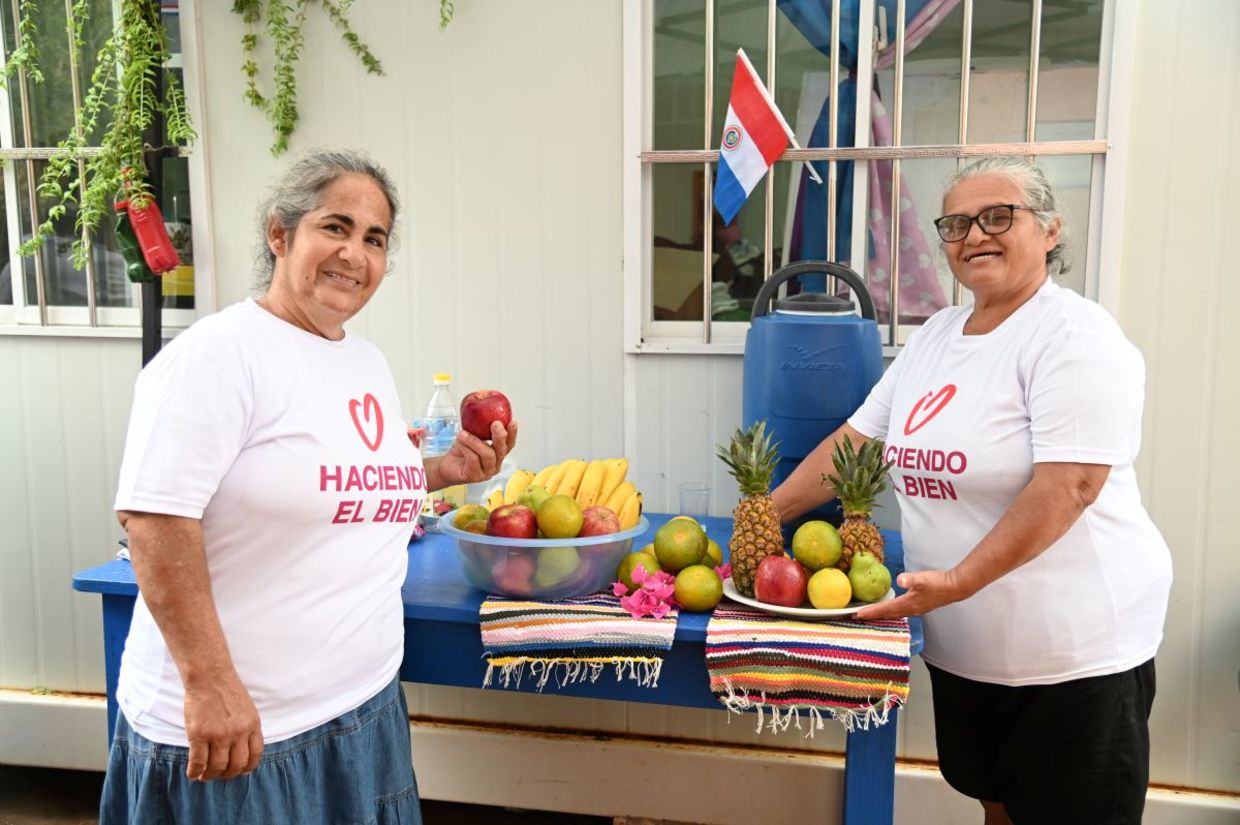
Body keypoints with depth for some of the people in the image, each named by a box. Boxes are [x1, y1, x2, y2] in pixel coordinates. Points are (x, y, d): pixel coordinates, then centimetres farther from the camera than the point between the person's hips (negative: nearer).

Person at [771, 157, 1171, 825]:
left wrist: (957, 582, -30)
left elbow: (1068, 486, -23)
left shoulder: (1074, 337, -14)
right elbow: (855, 441, 11)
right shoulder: (935, 334, 9)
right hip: (961, 646, 7)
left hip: (1071, 652, -6)